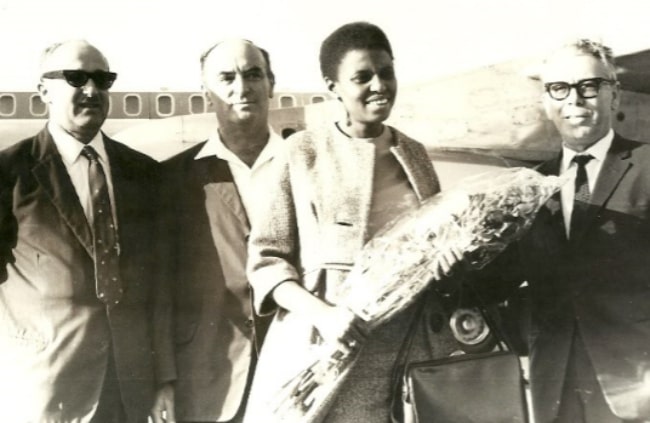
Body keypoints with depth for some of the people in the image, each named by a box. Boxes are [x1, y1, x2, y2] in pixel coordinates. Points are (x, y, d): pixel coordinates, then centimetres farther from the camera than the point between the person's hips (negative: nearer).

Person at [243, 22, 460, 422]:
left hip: (412, 351, 4)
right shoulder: (303, 152, -2)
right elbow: (266, 258, -3)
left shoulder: (415, 154, 9)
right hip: (325, 353, -3)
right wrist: (322, 314, -18)